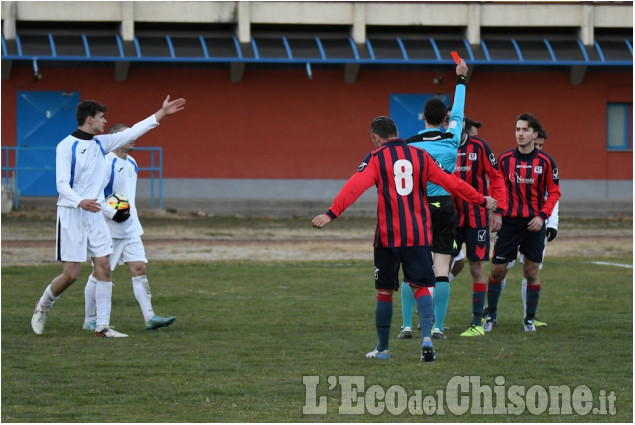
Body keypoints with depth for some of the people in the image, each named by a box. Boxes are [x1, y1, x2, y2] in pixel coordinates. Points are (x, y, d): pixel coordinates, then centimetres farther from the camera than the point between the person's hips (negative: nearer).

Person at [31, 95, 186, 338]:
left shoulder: (101, 143, 10)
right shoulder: (66, 146, -10)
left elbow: (131, 133, 12)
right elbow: (62, 184, -17)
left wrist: (161, 114, 9)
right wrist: (80, 202, -35)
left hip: (94, 214, 7)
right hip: (71, 215, -6)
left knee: (103, 267, -3)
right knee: (71, 274, -7)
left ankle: (102, 326, -1)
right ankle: (42, 307, 20)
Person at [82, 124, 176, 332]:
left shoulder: (131, 163, 11)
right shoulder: (106, 164, -16)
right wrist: (113, 213, -25)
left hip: (130, 229, 8)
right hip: (108, 229, -7)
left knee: (139, 269, -1)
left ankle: (149, 317, -4)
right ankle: (90, 320, 10)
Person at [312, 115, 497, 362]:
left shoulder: (376, 159, -1)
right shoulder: (420, 156, 9)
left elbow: (354, 187, -16)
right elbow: (451, 183, 13)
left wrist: (332, 214, -23)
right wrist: (482, 200, 25)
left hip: (388, 236, -2)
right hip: (419, 235, 2)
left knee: (385, 292, 9)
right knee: (421, 287, 3)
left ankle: (382, 348, 16)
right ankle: (426, 337, -19)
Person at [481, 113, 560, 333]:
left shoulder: (545, 162, -2)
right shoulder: (505, 159, 2)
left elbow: (554, 192, 3)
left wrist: (542, 216, -9)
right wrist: (497, 211, -5)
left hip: (534, 224, -1)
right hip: (509, 222, 1)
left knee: (532, 271, 1)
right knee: (497, 270, -1)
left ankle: (529, 318, 15)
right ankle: (491, 315, 16)